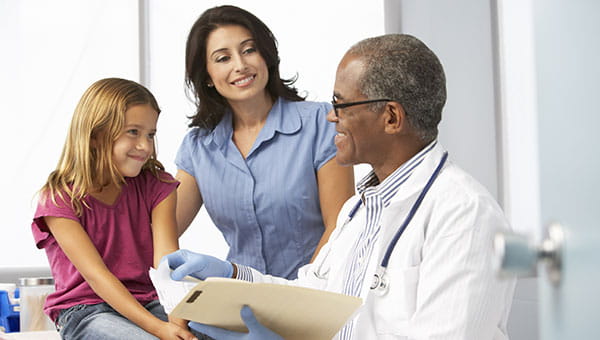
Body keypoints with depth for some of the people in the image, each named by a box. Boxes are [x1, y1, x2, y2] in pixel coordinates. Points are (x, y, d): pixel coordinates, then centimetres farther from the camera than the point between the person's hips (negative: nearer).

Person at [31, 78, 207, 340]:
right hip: (85, 312, -4)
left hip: (148, 303, 4)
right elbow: (96, 275, -17)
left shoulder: (157, 187, 5)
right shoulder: (59, 199, -8)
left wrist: (178, 317, -29)